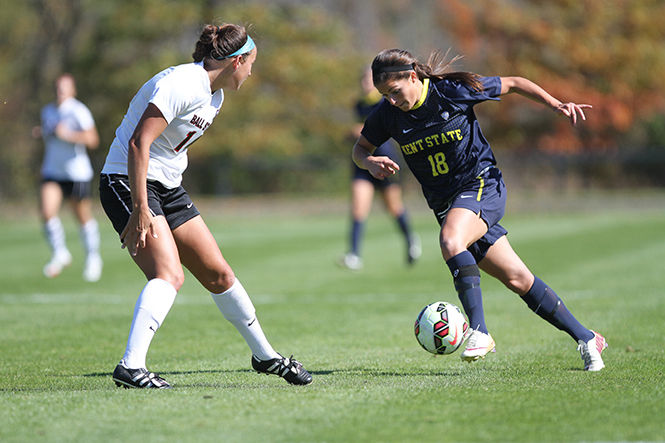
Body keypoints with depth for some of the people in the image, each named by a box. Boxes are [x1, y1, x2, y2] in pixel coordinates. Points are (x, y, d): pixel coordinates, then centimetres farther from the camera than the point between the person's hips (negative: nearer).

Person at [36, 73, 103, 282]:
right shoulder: (47, 111, 9)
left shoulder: (79, 111, -13)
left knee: (83, 218, 7)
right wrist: (41, 132, 8)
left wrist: (68, 134, -27)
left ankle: (93, 257, 27)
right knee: (47, 211, -14)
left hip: (77, 172, -5)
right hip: (52, 173, 5)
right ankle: (60, 254, 3)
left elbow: (92, 139, -20)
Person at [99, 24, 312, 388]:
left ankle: (265, 356, 23)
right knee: (170, 274, -26)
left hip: (168, 187, 9)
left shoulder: (214, 95, 10)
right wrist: (141, 210, -30)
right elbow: (137, 144, -27)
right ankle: (131, 367, -31)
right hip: (126, 182, -9)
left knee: (218, 274, 10)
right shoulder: (180, 85, -21)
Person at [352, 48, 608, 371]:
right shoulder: (388, 114, -3)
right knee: (517, 278, 1)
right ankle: (585, 338, 12)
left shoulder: (453, 90, -13)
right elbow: (360, 147, 12)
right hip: (445, 203, 5)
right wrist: (370, 163, -12)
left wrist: (556, 104, -12)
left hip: (482, 185, -4)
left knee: (451, 239, -35)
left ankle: (479, 331, -32)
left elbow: (513, 84, -2)